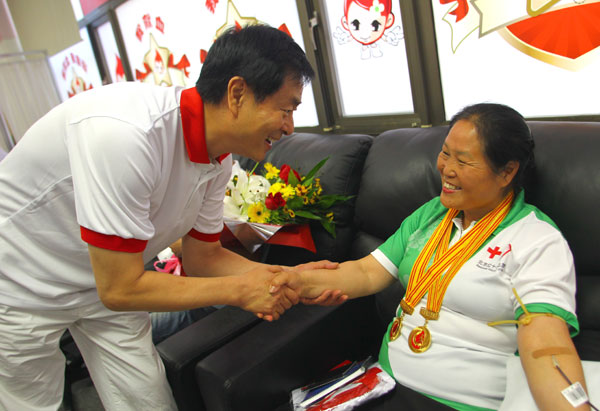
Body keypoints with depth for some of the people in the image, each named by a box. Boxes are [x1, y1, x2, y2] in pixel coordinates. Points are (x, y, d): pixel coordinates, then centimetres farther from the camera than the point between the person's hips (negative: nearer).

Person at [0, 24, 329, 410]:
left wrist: (291, 277, -14)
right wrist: (239, 290, -25)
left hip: (110, 281, 6)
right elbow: (120, 289, -31)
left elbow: (203, 255, -2)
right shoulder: (124, 132, -37)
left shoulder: (219, 158, -12)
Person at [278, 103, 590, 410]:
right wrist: (298, 281, -10)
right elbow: (368, 272, 6)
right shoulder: (430, 214, 10)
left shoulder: (539, 242, -8)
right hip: (386, 382, 6)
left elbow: (544, 341, -20)